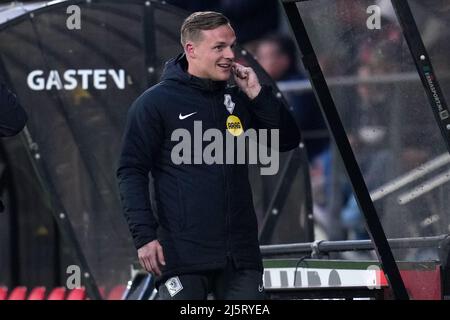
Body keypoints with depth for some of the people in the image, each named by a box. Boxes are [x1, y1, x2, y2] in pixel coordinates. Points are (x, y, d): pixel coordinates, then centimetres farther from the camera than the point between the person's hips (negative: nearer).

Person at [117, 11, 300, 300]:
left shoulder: (238, 100, 14)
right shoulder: (156, 103, -2)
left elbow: (289, 140, 11)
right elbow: (132, 171, -4)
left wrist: (258, 95, -1)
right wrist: (144, 235, -13)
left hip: (241, 254, 5)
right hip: (183, 254, -5)